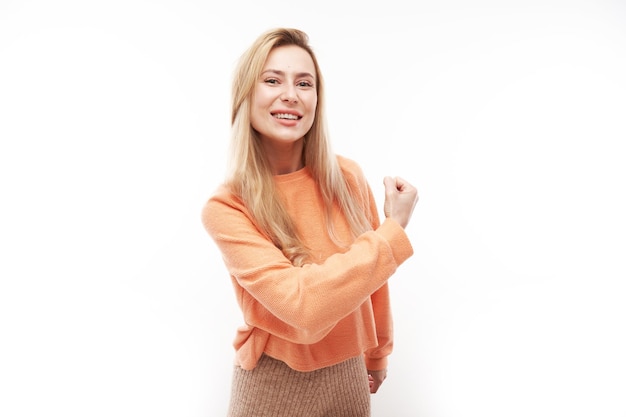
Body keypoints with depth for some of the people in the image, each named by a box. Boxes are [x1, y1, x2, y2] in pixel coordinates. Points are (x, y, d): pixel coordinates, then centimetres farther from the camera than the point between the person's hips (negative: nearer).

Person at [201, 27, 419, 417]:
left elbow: (372, 277, 3)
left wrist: (377, 354, 14)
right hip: (273, 385, -3)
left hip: (349, 374, 3)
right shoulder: (226, 208, -19)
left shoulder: (347, 177, -10)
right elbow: (302, 306, -30)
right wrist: (394, 230, -23)